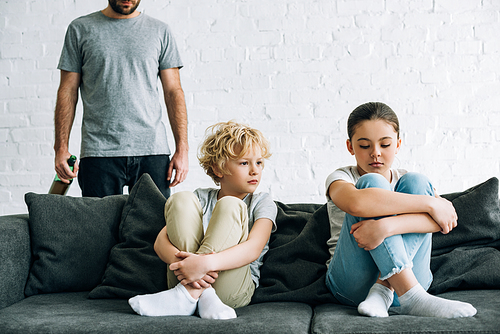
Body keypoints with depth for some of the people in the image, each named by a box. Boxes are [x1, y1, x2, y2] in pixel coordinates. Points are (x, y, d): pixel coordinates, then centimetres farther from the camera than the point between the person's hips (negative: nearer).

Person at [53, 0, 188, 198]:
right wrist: (61, 148, -2)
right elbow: (68, 91, 7)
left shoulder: (160, 31, 12)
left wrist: (182, 148, -1)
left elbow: (173, 92, 8)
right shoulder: (80, 29, 10)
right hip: (99, 151, -1)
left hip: (152, 152, 1)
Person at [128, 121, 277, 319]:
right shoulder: (201, 197, 14)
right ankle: (204, 297, -28)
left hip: (233, 288, -2)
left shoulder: (263, 204, 8)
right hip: (186, 279, 2)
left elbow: (253, 249, -14)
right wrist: (179, 261, -27)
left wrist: (206, 263, -33)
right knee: (181, 199, -13)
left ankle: (187, 295, -32)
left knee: (230, 205, -20)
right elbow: (160, 241, -1)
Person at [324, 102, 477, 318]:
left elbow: (443, 219, -12)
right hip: (353, 284, -2)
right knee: (372, 183, -21)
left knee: (415, 183, -14)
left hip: (407, 275, 3)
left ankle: (384, 290, -26)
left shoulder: (404, 180, 12)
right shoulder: (341, 178, 3)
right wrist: (430, 203, -23)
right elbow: (356, 203, -26)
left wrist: (386, 226, -31)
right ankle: (411, 297, -35)